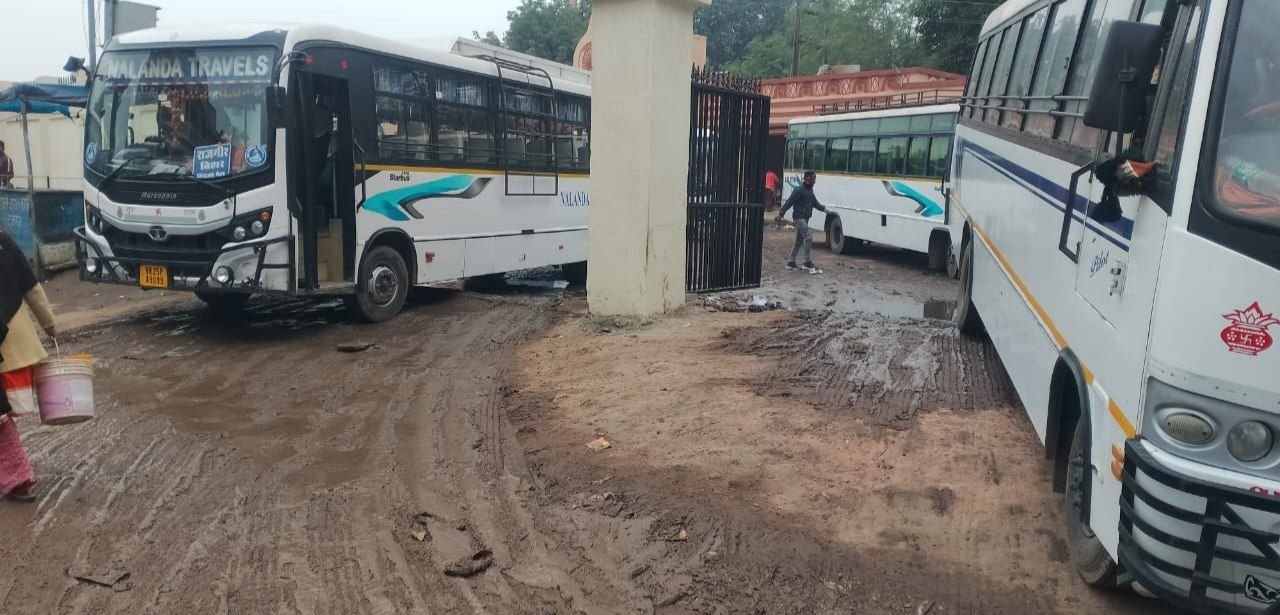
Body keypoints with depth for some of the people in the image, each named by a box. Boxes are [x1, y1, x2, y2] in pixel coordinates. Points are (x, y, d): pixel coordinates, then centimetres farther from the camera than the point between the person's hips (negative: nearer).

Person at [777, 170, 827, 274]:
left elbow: (815, 203, 22)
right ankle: (808, 263, -15)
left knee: (799, 240, 13)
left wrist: (823, 209, 11)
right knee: (808, 237, -17)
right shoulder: (799, 190, -15)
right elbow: (789, 202, -17)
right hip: (799, 217, -10)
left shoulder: (810, 190, 13)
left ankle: (791, 262, 20)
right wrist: (781, 214, -20)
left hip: (805, 218, 10)